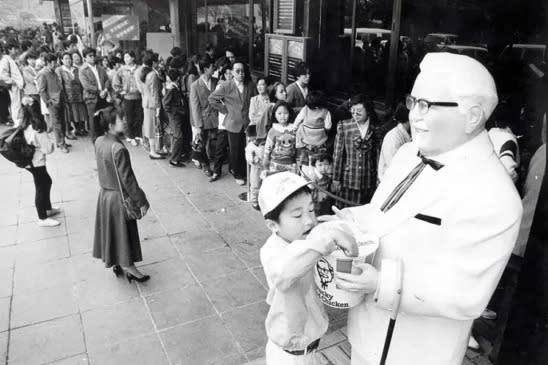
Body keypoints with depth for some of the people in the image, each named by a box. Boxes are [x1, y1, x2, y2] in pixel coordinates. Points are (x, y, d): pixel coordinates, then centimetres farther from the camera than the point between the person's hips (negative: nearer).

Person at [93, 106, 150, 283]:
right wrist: (142, 202, -15)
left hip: (104, 193, 8)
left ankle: (115, 263, 40)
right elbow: (128, 179, -24)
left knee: (109, 230, 22)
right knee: (124, 233, 10)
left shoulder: (99, 142, -4)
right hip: (119, 197, -8)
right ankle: (128, 267, 27)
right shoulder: (119, 149, -28)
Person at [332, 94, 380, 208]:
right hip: (348, 180, -1)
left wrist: (378, 179, 6)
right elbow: (337, 154, -1)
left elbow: (377, 155, 5)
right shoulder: (343, 126, -1)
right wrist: (336, 179, -2)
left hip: (369, 182, 1)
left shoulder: (375, 129, 1)